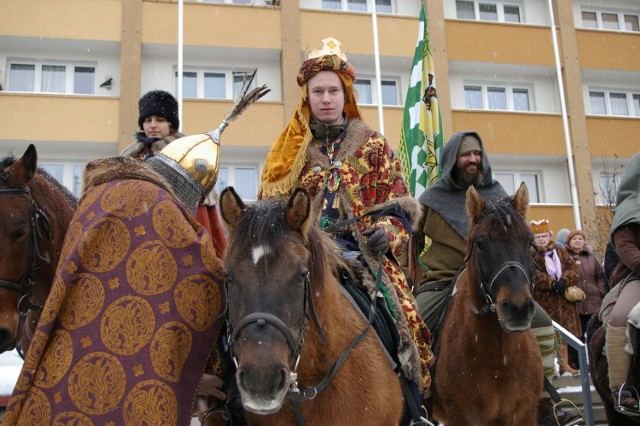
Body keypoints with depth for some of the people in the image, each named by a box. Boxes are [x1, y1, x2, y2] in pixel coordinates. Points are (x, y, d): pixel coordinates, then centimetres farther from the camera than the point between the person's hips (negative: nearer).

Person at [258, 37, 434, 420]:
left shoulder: (374, 146, 12)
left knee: (399, 319, -19)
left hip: (364, 255, 0)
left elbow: (400, 205, 9)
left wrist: (387, 232, -12)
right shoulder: (290, 152, 14)